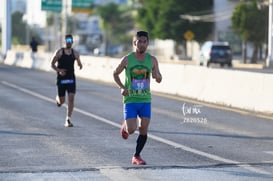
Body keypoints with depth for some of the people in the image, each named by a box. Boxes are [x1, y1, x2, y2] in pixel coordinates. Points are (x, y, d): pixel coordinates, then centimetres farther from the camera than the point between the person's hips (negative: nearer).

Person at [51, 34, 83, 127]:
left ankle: (68, 120, -8)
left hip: (71, 79, 2)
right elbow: (52, 64, -1)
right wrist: (59, 70, -18)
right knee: (62, 101, 4)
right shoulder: (59, 52, -4)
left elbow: (79, 63, 14)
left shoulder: (75, 53, 4)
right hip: (61, 79, -2)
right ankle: (58, 98, 44)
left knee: (71, 98, -12)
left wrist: (80, 65, -11)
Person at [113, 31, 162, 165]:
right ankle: (125, 125, 27)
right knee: (131, 130, -10)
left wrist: (157, 76, -19)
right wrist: (122, 87, -9)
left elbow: (158, 80, 6)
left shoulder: (152, 60, 0)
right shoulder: (127, 59, -6)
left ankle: (136, 156, 12)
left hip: (145, 100, 2)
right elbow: (115, 74, 7)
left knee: (144, 130, -3)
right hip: (130, 100, -2)